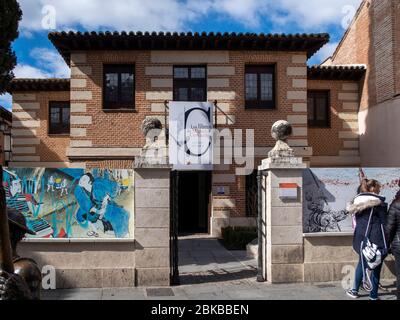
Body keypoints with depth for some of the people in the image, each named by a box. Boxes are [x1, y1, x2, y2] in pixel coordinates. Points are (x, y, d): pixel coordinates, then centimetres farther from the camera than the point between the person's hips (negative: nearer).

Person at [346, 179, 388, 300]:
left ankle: (355, 290, 22)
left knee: (363, 262, 19)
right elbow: (384, 223, -5)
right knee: (376, 266, 7)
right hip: (375, 238, -5)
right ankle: (373, 296, 13)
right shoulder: (379, 203, -7)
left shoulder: (356, 201, 6)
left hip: (361, 237, 5)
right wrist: (386, 244, 0)